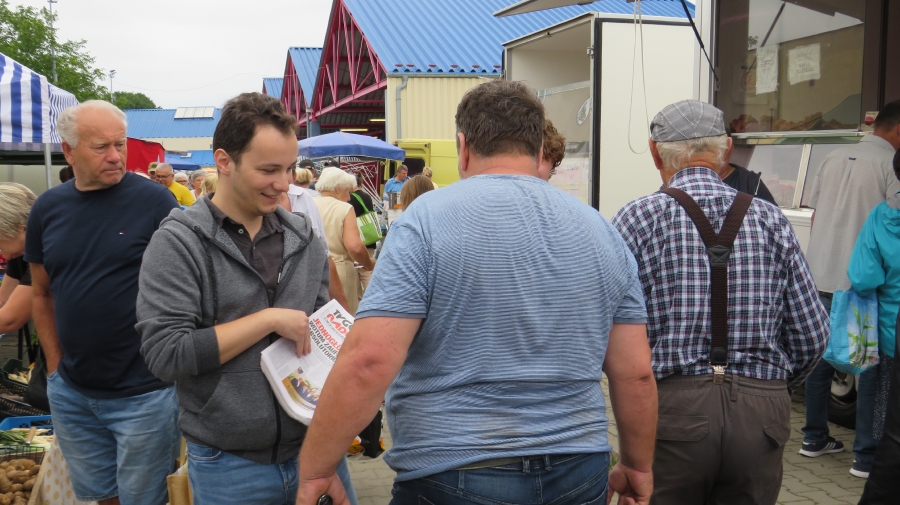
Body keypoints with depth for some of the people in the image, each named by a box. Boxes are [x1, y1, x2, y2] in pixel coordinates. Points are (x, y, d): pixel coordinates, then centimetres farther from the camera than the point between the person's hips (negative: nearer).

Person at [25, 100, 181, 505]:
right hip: (69, 393, 5)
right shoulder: (47, 209, 2)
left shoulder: (156, 202, -11)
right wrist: (55, 365, 8)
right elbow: (42, 294, 12)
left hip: (143, 394, -4)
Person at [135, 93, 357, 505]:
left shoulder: (303, 236, 4)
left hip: (317, 447, 4)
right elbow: (166, 354, -17)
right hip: (230, 466, -3)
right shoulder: (178, 242, -10)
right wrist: (269, 319, -18)